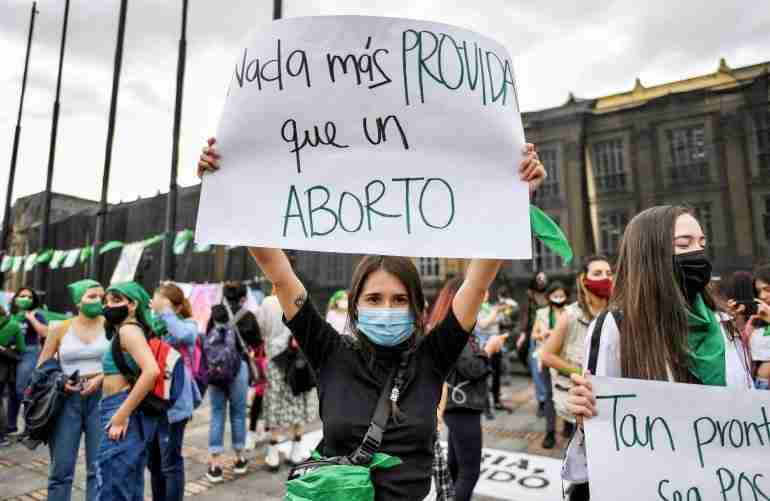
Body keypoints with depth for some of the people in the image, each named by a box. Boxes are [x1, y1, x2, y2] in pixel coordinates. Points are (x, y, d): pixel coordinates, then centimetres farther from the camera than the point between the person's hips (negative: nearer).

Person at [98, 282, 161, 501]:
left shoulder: (128, 329, -13)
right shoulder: (124, 331, 17)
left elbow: (152, 370, -28)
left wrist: (122, 415, -24)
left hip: (124, 414, -10)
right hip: (123, 412, 10)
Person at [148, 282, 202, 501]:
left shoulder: (187, 324, -8)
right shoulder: (153, 325, 5)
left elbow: (183, 335, -32)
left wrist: (165, 312, -22)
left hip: (173, 403, -6)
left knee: (170, 463, 3)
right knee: (153, 462, 20)